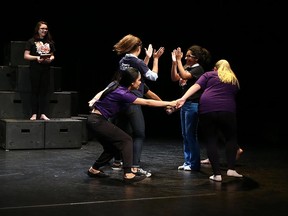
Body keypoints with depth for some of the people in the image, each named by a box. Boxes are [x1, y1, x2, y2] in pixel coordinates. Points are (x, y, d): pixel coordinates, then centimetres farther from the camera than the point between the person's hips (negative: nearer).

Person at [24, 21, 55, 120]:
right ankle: (34, 114, 5)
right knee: (35, 91, 0)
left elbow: (52, 55, 18)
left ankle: (43, 114, 8)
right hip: (35, 69, -3)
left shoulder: (50, 42, 12)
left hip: (46, 69, 4)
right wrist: (36, 58, -16)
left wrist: (50, 59, -5)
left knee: (45, 91, 4)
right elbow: (26, 56, -2)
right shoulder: (31, 41, 1)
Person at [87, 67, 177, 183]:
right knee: (126, 140, -9)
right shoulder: (122, 94, -21)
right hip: (98, 121, -9)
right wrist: (169, 103, -14)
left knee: (111, 147, 16)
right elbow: (147, 102, -18)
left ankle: (94, 169, 28)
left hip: (95, 120, 9)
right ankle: (128, 174, -15)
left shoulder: (115, 85, 2)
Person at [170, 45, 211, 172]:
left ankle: (194, 164, 4)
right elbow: (174, 78, 3)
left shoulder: (198, 69, -11)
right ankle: (187, 162, 20)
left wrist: (179, 60, -20)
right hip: (184, 104, 8)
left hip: (193, 104, -8)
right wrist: (174, 62, -5)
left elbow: (184, 75, -26)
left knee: (190, 135, -4)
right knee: (185, 135, 12)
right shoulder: (186, 67, 11)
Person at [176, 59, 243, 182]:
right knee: (231, 139, 20)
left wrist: (183, 98, -7)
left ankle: (217, 174, 4)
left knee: (210, 141, 7)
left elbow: (197, 86, 2)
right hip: (227, 111, 1)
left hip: (207, 110, -1)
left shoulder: (209, 75, 17)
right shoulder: (234, 81, 25)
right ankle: (231, 169, 9)